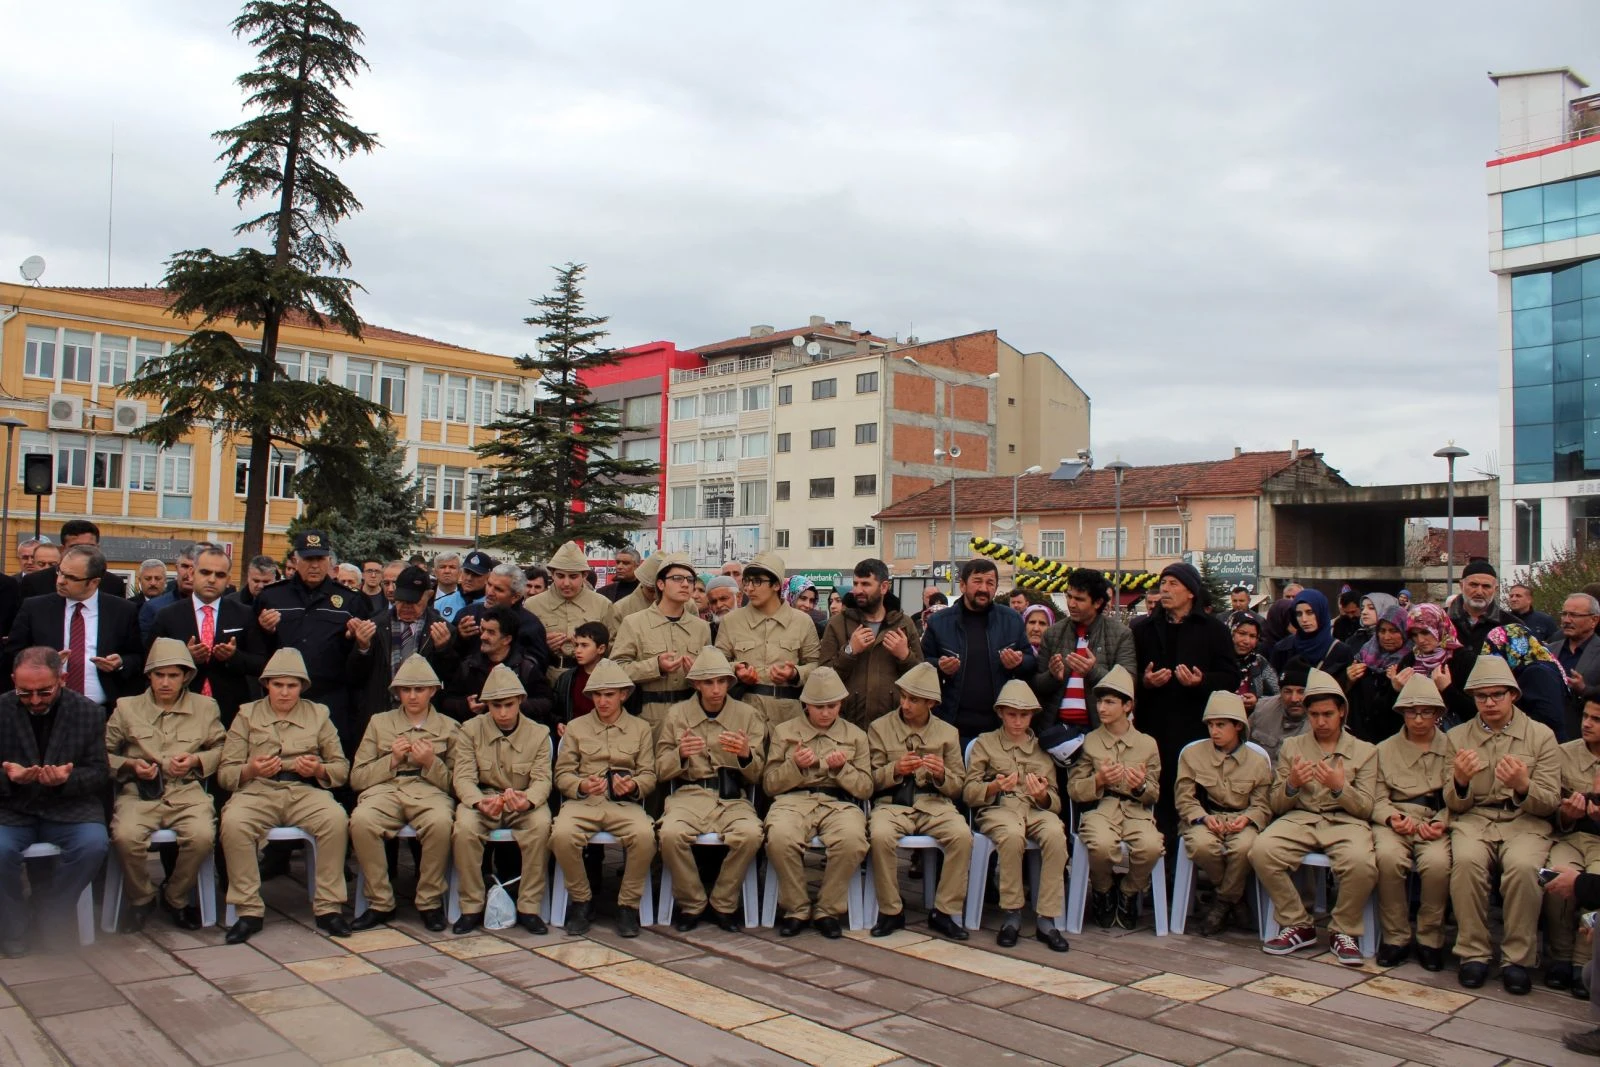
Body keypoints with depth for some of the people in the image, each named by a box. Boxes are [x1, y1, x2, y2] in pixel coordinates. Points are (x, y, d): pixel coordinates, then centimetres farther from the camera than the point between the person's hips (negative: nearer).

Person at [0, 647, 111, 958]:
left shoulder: (89, 712, 0)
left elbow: (100, 772, 1)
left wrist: (68, 779, -21)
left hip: (70, 807, 0)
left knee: (94, 844, -28)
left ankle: (50, 919, -4)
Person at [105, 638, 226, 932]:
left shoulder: (205, 707, 14)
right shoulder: (126, 707, 13)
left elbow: (222, 747, 16)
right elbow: (103, 753, 13)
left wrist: (197, 760, -2)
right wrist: (130, 765, -6)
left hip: (187, 791, 0)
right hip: (139, 792, 0)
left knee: (202, 836, -30)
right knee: (126, 836, -32)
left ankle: (175, 898, 1)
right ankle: (141, 899, -1)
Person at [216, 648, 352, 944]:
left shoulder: (318, 714, 17)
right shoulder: (247, 715, 15)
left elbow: (341, 767, 16)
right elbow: (224, 773, 9)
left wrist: (319, 770, -7)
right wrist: (250, 770, -13)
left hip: (306, 790, 0)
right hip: (257, 790, 0)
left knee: (336, 819, -31)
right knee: (233, 823, -33)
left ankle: (329, 908, -21)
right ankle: (249, 911, -20)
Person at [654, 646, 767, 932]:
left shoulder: (748, 715, 10)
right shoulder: (676, 714, 10)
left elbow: (756, 776, 9)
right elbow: (661, 772, 10)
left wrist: (746, 755, -14)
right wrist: (680, 755, -12)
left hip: (733, 798, 0)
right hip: (689, 795, 0)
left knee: (750, 834, -32)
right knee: (670, 833, -32)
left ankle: (723, 905, -6)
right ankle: (691, 904, -5)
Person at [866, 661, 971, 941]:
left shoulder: (948, 733, 14)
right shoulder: (880, 727, 9)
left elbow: (958, 787, 13)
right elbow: (870, 779, 5)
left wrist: (941, 775, -9)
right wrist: (895, 770, -14)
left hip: (935, 804, 1)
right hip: (892, 803, -1)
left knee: (962, 835, -29)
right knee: (880, 835, -34)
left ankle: (945, 912, -11)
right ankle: (891, 911, -12)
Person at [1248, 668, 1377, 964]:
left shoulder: (1364, 751, 13)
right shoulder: (1291, 746, 16)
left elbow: (1365, 808, 5)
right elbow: (1277, 806, 12)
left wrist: (1339, 787, -14)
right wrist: (1292, 785, -10)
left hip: (1345, 821, -1)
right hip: (1299, 818, 1)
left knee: (1360, 862, -36)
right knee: (1261, 851, -30)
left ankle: (1343, 931, -7)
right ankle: (1298, 926, -8)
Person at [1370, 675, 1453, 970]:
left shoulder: (1450, 747, 12)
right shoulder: (1386, 749, 16)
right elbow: (1378, 798, 8)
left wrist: (1440, 823, -14)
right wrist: (1392, 818, -13)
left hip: (1436, 822, -1)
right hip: (1395, 821, 1)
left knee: (1437, 861, -33)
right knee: (1388, 857, -32)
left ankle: (1430, 939, -12)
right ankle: (1395, 937, -15)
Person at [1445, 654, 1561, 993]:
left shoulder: (1541, 736, 6)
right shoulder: (1458, 736, 9)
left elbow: (1550, 803, 2)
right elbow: (1454, 804, 8)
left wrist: (1522, 787, -21)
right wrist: (1460, 781, -17)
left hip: (1525, 822, -1)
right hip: (1474, 819, 1)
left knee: (1523, 866, -33)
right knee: (1466, 861, -32)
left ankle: (1517, 959, -16)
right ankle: (1473, 953, -18)